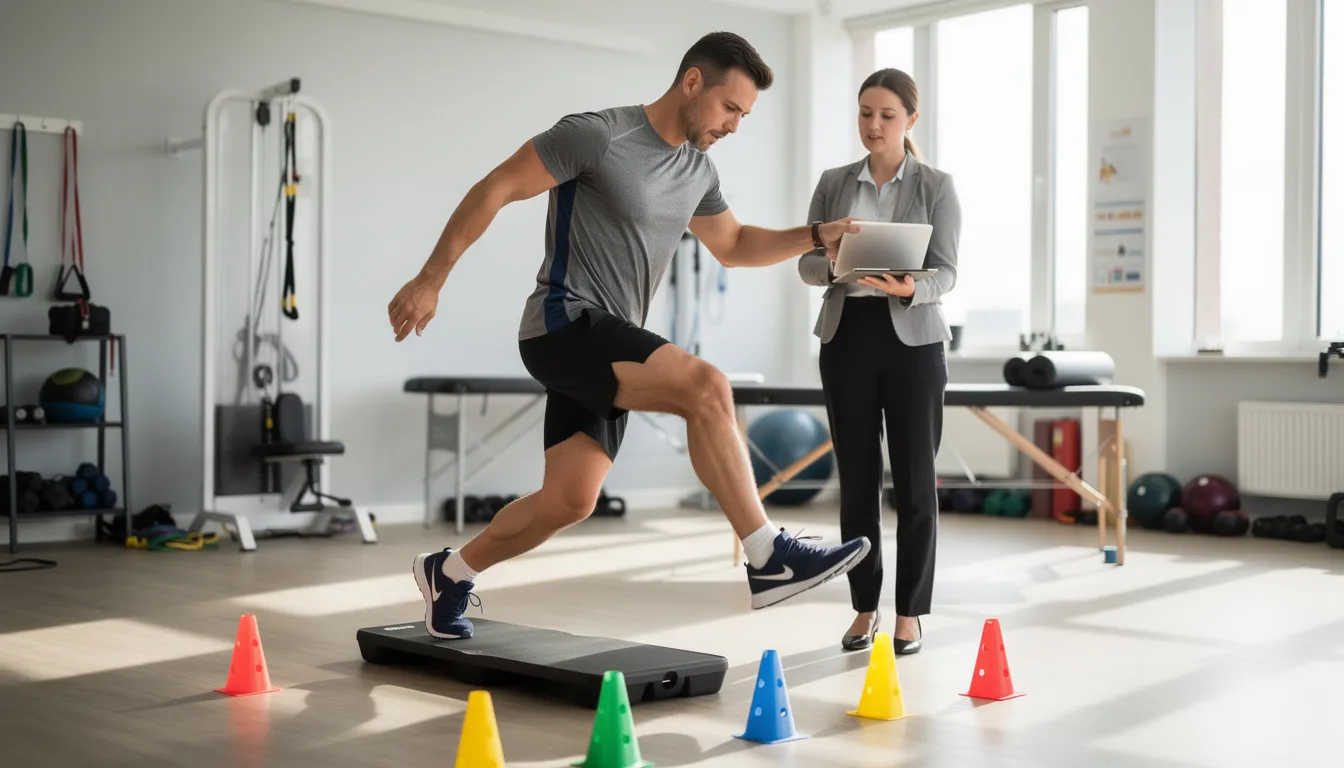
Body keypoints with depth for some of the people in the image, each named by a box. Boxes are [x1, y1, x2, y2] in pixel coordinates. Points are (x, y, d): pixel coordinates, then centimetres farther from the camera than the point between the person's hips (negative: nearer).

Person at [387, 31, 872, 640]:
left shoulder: (698, 171, 12)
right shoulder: (598, 135, -13)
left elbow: (733, 246, 27)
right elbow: (494, 191, -9)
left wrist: (815, 236, 11)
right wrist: (429, 281, -10)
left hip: (608, 348, 9)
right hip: (564, 324, -9)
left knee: (569, 502, 8)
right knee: (706, 387, -26)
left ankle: (448, 572, 29)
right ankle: (768, 561, -24)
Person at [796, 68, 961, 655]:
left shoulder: (936, 187, 1)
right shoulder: (833, 184, 9)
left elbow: (946, 273, -5)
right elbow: (806, 264, 5)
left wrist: (909, 289, -27)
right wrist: (832, 264, -18)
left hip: (911, 339, -2)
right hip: (848, 337, 2)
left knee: (914, 479, 0)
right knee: (856, 478, 5)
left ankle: (909, 614, 9)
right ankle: (865, 607, 16)